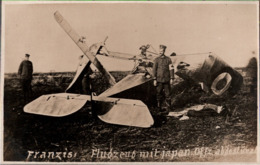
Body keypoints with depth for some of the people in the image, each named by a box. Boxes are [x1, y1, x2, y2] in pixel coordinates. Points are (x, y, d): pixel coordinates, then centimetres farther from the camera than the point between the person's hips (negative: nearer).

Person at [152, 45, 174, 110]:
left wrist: (172, 79, -5)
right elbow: (154, 70, -1)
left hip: (167, 80, 0)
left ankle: (168, 107, 13)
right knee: (159, 93, 3)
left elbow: (171, 69, 1)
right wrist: (154, 80, -7)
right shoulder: (156, 60, 1)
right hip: (159, 80, 0)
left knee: (168, 93, 4)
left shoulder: (168, 59, 2)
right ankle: (159, 107, 11)